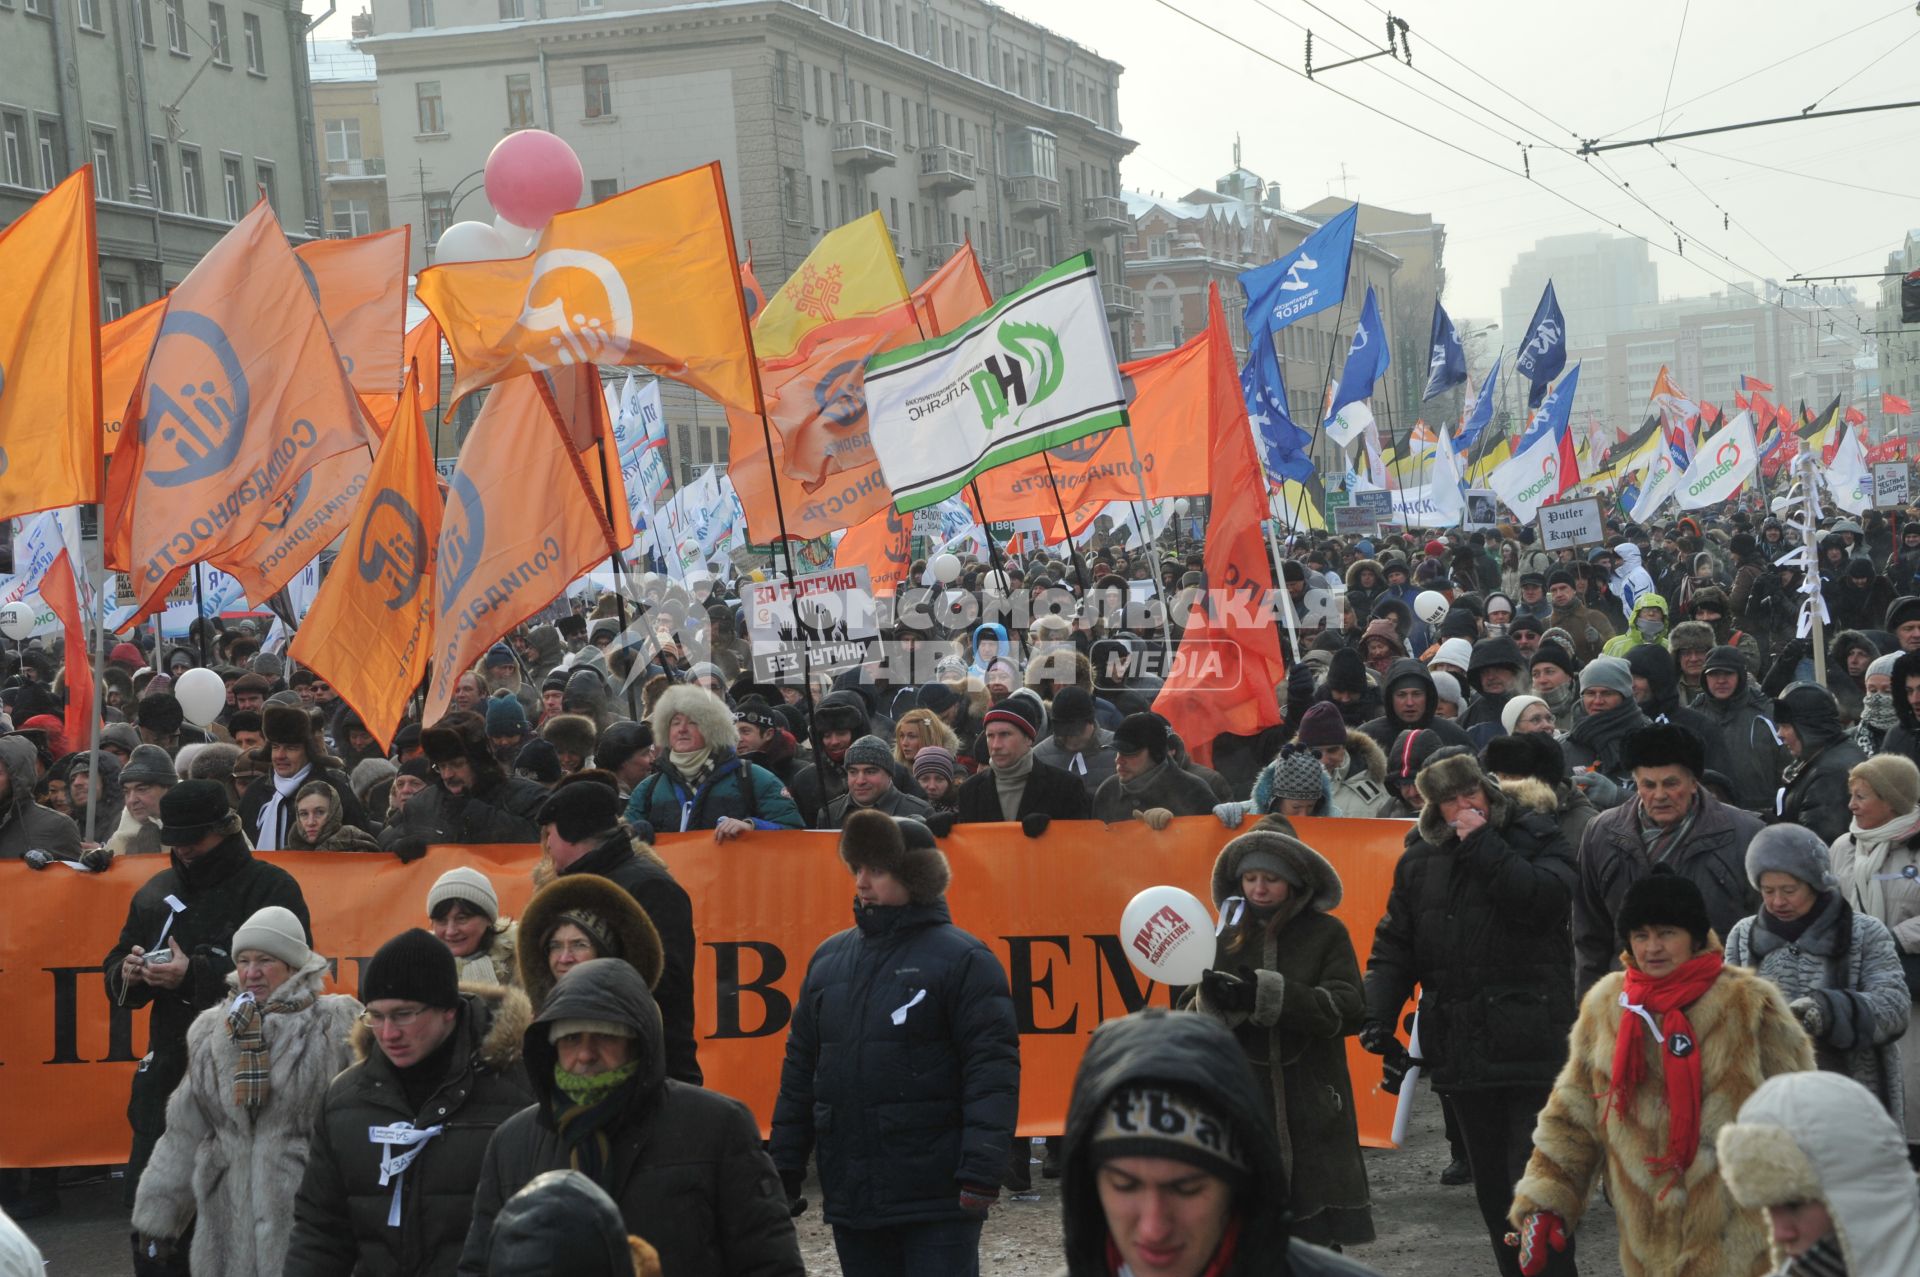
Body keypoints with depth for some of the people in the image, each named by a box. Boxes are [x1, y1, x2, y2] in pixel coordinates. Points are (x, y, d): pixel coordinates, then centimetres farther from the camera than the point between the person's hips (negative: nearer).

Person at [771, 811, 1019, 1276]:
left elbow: (993, 1073, -11)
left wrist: (981, 1171, -19)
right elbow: (799, 1072, 17)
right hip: (850, 1198, 6)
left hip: (937, 1201, -6)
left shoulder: (962, 959, -5)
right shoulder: (828, 958, 13)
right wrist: (784, 1173, 14)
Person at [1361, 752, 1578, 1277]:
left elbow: (1546, 900, -21)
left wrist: (1482, 845, -16)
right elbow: (1393, 945, 11)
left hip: (1531, 1044, -5)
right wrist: (1379, 1016, -1)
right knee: (1491, 1182, 13)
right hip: (1462, 1050, 5)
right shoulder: (1419, 860, 11)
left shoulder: (1536, 838, -1)